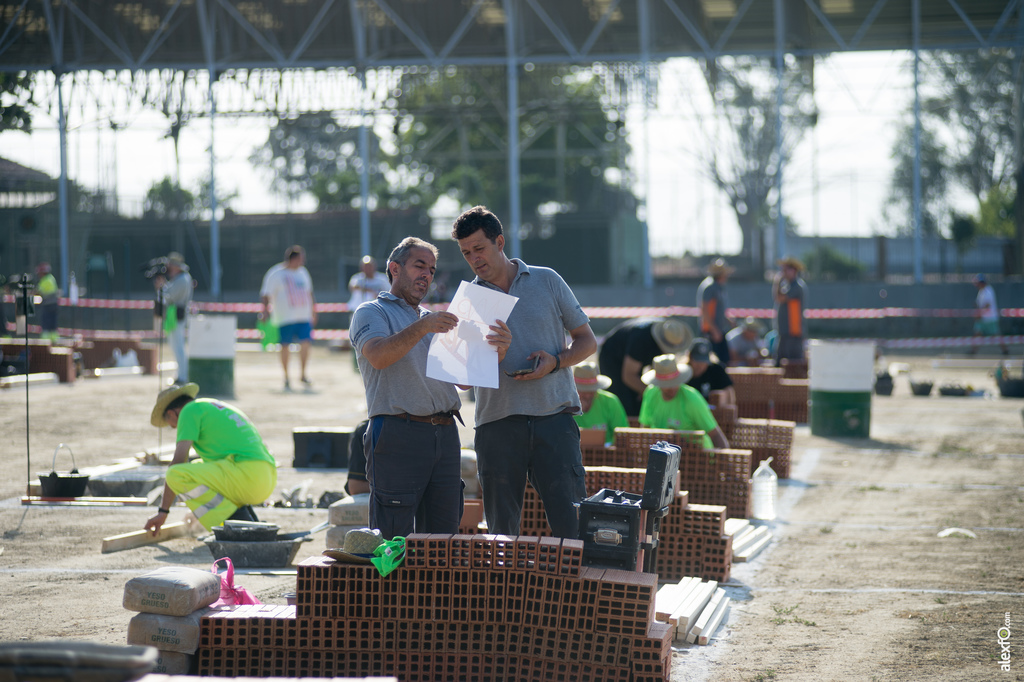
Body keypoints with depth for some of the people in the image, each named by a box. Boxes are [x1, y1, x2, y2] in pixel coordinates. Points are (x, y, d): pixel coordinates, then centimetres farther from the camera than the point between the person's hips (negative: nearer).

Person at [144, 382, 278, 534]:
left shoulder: (190, 410, 4)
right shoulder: (221, 409, 31)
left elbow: (178, 462, -4)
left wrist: (163, 511, 0)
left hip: (246, 475, -9)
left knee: (176, 475, -14)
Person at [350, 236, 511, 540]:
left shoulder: (436, 321, 27)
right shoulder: (372, 313, 7)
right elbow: (378, 356, -15)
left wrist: (497, 352, -5)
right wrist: (421, 328, -29)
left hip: (445, 435, 6)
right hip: (399, 433, -6)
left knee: (443, 536, 5)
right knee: (393, 539, -9)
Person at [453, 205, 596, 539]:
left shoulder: (547, 281, 9)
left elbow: (587, 341, 12)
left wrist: (555, 361, -7)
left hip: (554, 414, -1)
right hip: (497, 420, 1)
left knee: (570, 520, -8)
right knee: (501, 527, 2)